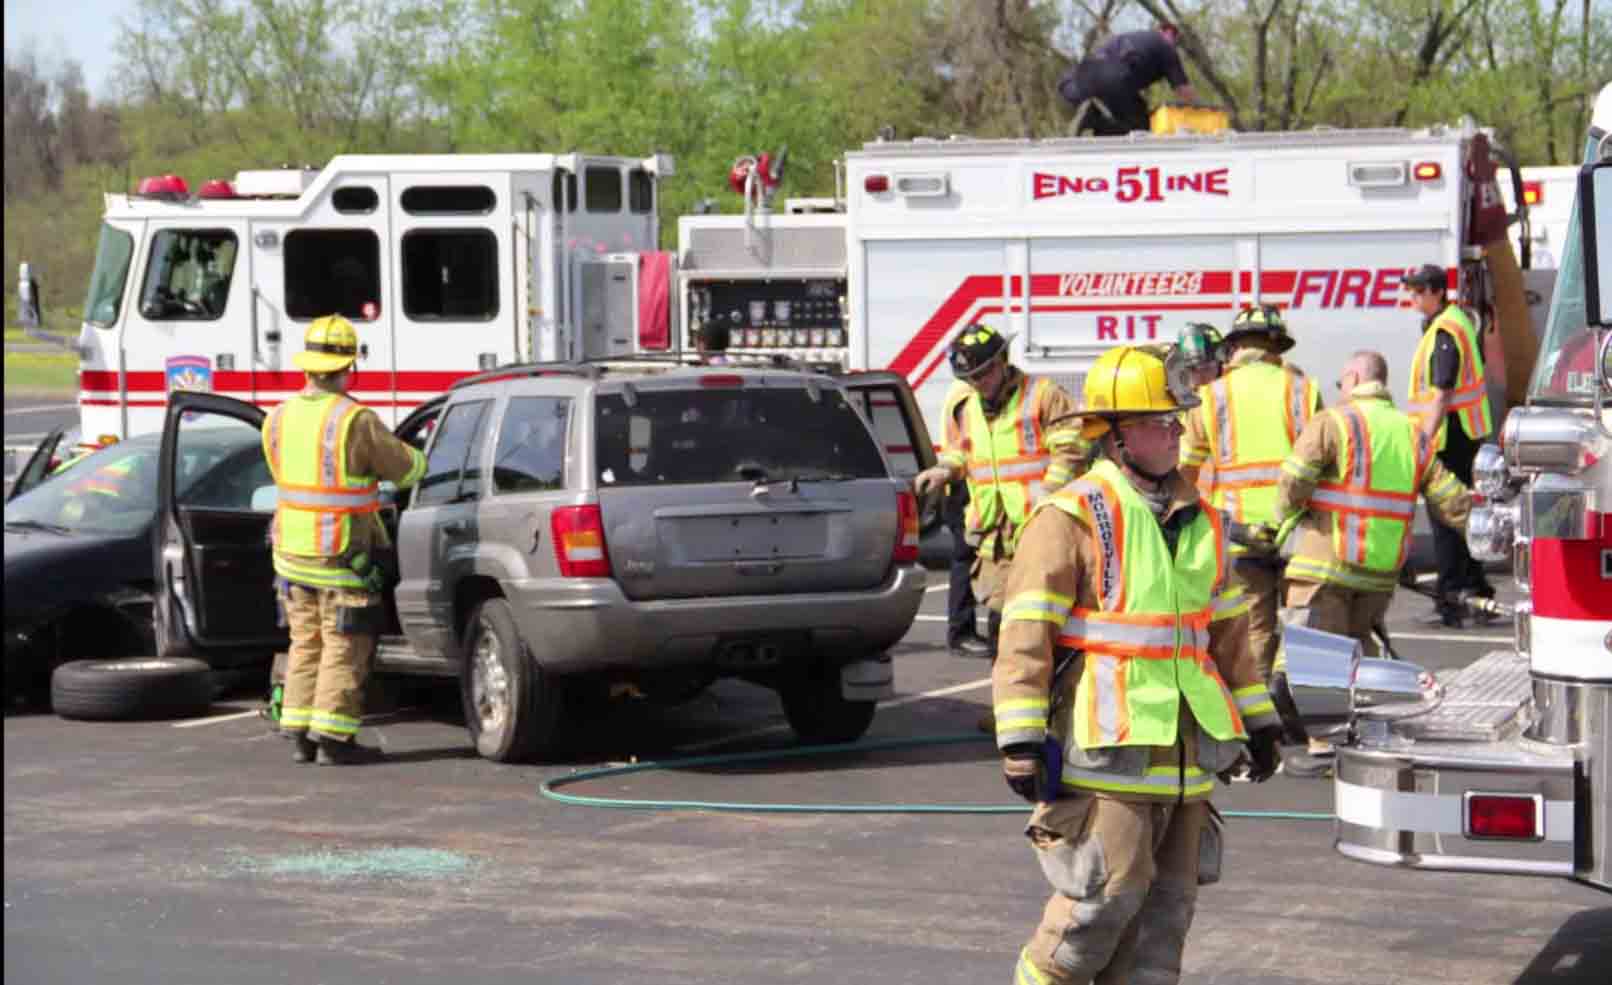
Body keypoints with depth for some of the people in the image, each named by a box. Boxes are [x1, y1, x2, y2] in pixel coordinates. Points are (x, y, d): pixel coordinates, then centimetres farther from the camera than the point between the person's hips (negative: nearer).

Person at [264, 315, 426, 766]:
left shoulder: (279, 419, 1)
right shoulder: (356, 422, -18)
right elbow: (404, 469, -8)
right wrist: (419, 458, 17)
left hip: (292, 554, 6)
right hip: (343, 559, -6)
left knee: (305, 644, 16)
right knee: (344, 648, 2)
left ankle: (300, 734, 17)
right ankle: (332, 737, 1)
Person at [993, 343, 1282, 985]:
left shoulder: (1196, 519, 16)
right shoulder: (1074, 516, -7)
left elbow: (1227, 628, 25)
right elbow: (1025, 636, -11)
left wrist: (1257, 717, 23)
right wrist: (1021, 740, -16)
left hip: (1184, 752, 7)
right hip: (1109, 747, -7)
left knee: (1167, 904, 8)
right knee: (1109, 891, -10)